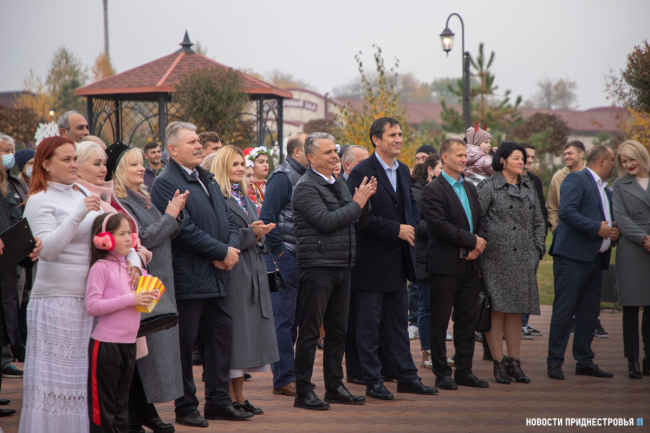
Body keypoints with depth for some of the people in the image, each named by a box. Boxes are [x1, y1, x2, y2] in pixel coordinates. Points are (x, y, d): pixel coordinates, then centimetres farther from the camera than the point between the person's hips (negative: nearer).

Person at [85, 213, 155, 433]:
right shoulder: (100, 267, -9)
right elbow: (92, 306, -18)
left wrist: (146, 297, 0)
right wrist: (130, 300, -19)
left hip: (129, 343, 7)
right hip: (105, 344, -7)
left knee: (121, 401, 13)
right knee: (103, 404, -1)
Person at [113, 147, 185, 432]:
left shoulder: (144, 199, 16)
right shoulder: (118, 202, -11)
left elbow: (168, 236, 16)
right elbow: (140, 238, -18)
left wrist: (177, 214, 0)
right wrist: (169, 216, -11)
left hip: (159, 281, 9)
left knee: (155, 343, 10)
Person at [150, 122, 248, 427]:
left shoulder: (207, 179, 17)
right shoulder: (166, 184, -11)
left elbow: (228, 218, 17)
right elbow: (185, 230, -19)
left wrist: (232, 248, -3)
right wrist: (222, 252, -14)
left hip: (216, 276, 8)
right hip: (188, 278, -8)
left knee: (222, 336, 11)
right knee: (185, 344, 1)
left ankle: (218, 401, 22)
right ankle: (186, 407, 10)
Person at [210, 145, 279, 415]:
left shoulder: (245, 199, 20)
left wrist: (259, 232, 3)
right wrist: (251, 233, -17)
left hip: (253, 271, 9)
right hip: (232, 271, -9)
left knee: (248, 333, 9)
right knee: (234, 331, -6)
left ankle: (239, 397, 15)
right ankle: (231, 399, 0)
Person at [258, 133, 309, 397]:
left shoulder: (304, 177, 15)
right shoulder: (283, 177, -11)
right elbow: (267, 217, -17)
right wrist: (278, 252, -17)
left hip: (299, 257, 9)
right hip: (284, 257, -9)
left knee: (292, 318, 12)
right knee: (283, 319, -4)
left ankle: (287, 375, 19)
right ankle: (284, 379, -1)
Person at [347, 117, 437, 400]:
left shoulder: (403, 171, 12)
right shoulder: (362, 172, -13)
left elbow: (412, 205, 21)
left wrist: (411, 227, 0)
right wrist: (396, 230, -19)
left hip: (399, 259, 8)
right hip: (372, 259, -8)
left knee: (399, 320, 14)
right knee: (369, 323, 1)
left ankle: (407, 376, 21)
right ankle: (372, 381, 7)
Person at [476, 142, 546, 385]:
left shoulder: (529, 188, 14)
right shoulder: (488, 187, -3)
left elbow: (538, 222, 19)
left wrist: (538, 250, 11)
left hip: (523, 259, 5)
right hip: (496, 257, -5)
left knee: (516, 311, 7)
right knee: (496, 310, -4)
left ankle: (514, 362, 13)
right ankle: (498, 363, 2)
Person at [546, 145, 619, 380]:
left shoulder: (606, 190, 23)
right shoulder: (575, 180, -6)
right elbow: (566, 212, -19)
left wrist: (614, 232, 7)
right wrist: (597, 228, -18)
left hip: (595, 257, 9)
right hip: (573, 255, -9)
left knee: (590, 311, 9)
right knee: (564, 310, -6)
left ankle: (585, 361, 16)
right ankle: (555, 362, -2)